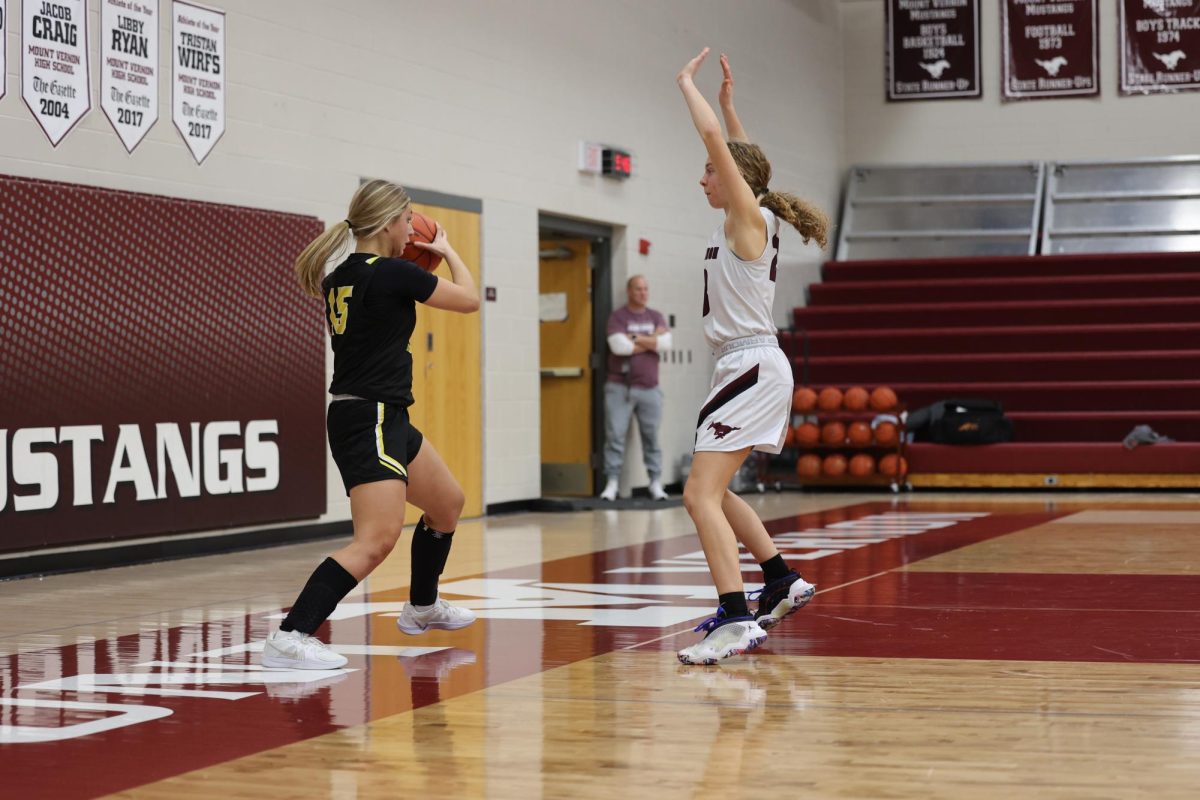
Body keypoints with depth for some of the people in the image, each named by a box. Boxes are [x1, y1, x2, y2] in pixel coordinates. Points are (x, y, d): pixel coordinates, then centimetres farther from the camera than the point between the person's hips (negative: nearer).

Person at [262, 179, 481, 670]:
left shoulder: (340, 276, 9)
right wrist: (448, 251, 15)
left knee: (448, 504, 25)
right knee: (377, 540, -18)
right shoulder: (394, 274, -15)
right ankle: (290, 638, -26)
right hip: (371, 421, -10)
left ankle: (423, 606, 43)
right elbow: (469, 300, -2)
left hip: (386, 420, 10)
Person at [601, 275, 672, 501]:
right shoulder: (618, 317, 1)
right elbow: (619, 346, -15)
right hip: (620, 387, -3)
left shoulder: (655, 317, 13)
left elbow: (666, 342, -3)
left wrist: (636, 338, -8)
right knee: (615, 436, -6)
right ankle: (612, 483, -3)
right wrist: (651, 341, -5)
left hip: (649, 388, 3)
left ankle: (656, 482, 10)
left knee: (652, 436, 4)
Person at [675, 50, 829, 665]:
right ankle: (781, 582, 30)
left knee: (701, 494, -19)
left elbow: (713, 137, -16)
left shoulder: (748, 216, -9)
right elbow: (738, 153, 34)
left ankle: (736, 622, -28)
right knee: (711, 491, 21)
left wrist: (687, 84, -3)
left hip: (751, 366, -10)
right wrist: (727, 99, 33)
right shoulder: (751, 221, 14)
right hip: (753, 367, 10)